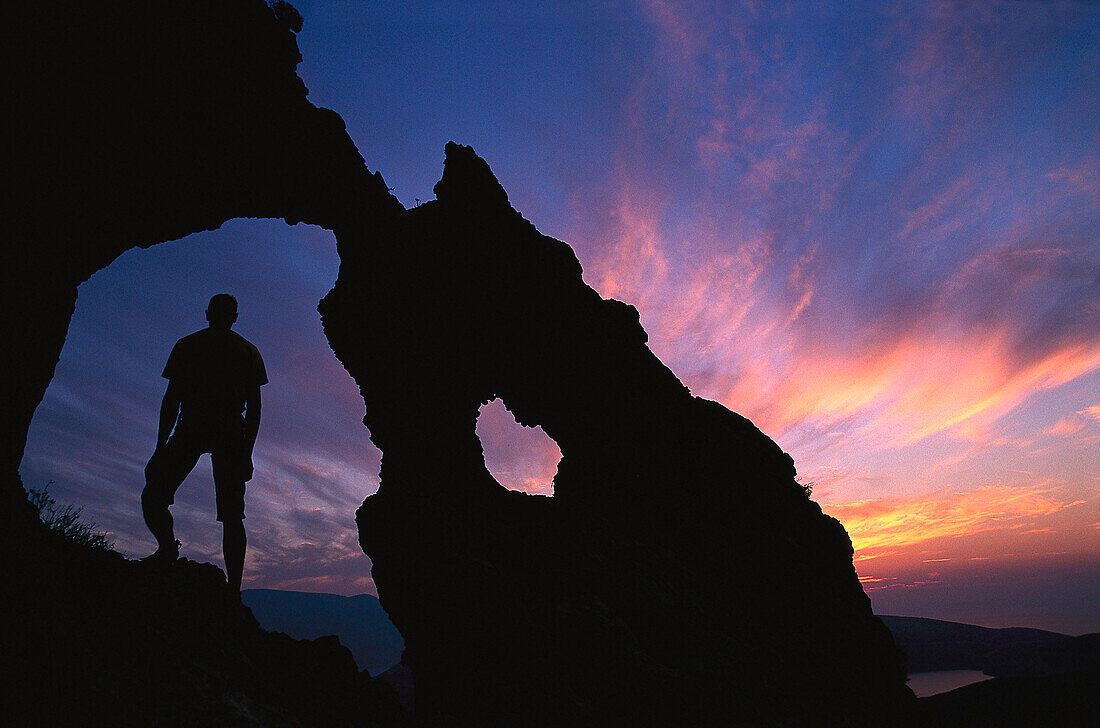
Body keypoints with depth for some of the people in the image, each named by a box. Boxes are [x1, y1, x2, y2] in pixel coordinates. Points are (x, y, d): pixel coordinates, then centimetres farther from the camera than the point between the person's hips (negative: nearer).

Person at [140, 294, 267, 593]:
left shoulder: (188, 345, 12)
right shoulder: (249, 352, 16)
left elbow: (172, 398, 5)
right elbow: (254, 408, 11)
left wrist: (160, 445, 7)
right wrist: (247, 454, 14)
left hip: (192, 428, -2)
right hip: (232, 434, 2)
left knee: (153, 495, 10)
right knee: (232, 515, 0)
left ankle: (168, 550, -15)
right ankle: (234, 590, -5)